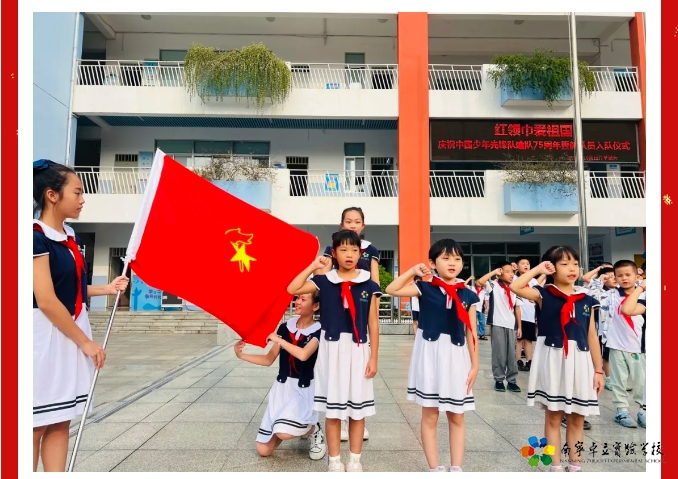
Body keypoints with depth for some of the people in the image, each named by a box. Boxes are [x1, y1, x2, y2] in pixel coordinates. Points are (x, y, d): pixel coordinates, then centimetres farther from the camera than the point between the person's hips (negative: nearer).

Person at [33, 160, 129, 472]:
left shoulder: (71, 237, 9)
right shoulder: (37, 237, -16)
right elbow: (46, 301, -20)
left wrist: (106, 289, 5)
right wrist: (86, 342, -15)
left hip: (72, 332, 8)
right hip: (46, 334, -8)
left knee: (61, 420, 12)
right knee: (38, 424, 5)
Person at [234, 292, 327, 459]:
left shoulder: (318, 331, -13)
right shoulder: (285, 327, 3)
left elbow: (303, 355, -31)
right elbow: (269, 359, 6)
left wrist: (277, 339, -22)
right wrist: (242, 355, -6)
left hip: (304, 390, -5)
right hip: (281, 388, 5)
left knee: (284, 433, -30)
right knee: (263, 450, 4)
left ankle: (314, 430, 3)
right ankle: (298, 428, 30)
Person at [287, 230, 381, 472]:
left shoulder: (369, 285, -2)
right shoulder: (324, 282, -1)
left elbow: (373, 324, 0)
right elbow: (292, 289, -11)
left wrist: (374, 358, -1)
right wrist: (312, 266, -9)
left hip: (358, 350, 0)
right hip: (332, 349, 0)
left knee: (358, 408, 11)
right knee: (333, 408, 8)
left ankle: (355, 460, 27)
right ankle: (334, 461, 24)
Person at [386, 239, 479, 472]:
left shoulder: (468, 295, 1)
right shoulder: (425, 289, -3)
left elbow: (471, 333, 4)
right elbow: (391, 290, -10)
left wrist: (474, 365, 3)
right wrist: (413, 271, -12)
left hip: (456, 357, 2)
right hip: (430, 354, -2)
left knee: (457, 417, 12)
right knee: (429, 416, 7)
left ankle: (456, 467, 25)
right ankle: (435, 468, 20)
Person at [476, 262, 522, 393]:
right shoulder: (494, 285, -4)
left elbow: (517, 308, 13)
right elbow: (479, 282, -23)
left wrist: (519, 326, 10)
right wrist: (494, 272, -16)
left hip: (512, 326, 4)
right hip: (498, 325, -4)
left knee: (512, 354, 8)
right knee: (499, 354, 2)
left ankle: (512, 381, 17)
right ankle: (499, 380, 13)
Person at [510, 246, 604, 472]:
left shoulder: (586, 300, 5)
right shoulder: (544, 295, -4)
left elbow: (592, 337, 7)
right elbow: (515, 287, -21)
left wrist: (598, 370, 6)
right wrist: (538, 269, -12)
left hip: (579, 362, 3)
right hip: (553, 360, -3)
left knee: (577, 419, 12)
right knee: (553, 416, 7)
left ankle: (575, 465, 25)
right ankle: (556, 466, 19)